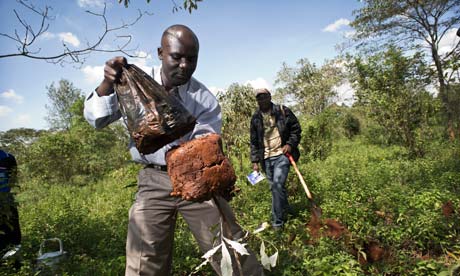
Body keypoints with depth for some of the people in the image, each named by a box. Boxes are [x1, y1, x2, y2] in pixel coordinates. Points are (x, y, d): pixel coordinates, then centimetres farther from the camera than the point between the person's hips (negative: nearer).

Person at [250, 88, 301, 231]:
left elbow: (296, 129, 5)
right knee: (275, 187, 12)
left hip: (282, 154, -4)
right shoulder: (255, 118, 7)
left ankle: (277, 221, -8)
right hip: (266, 158, 4)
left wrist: (290, 144, -11)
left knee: (278, 184, -17)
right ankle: (285, 210, 36)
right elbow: (254, 142, 9)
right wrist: (255, 161, 4)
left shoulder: (283, 111, -1)